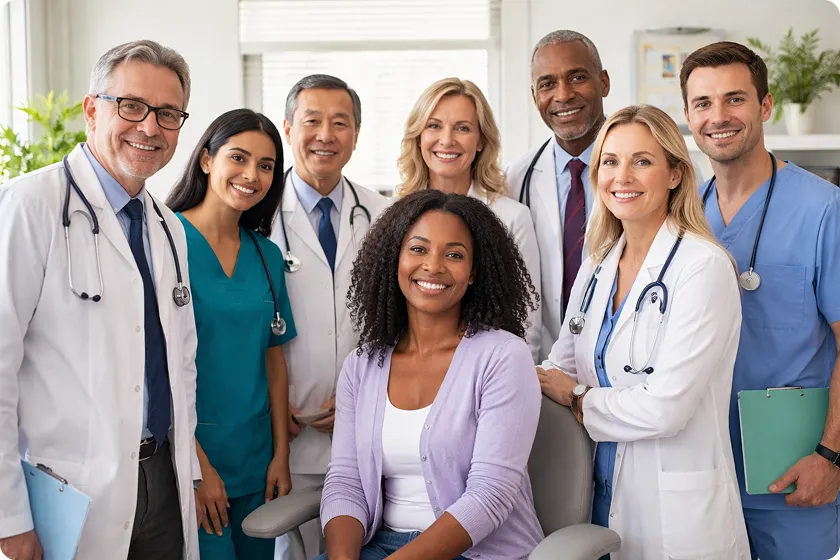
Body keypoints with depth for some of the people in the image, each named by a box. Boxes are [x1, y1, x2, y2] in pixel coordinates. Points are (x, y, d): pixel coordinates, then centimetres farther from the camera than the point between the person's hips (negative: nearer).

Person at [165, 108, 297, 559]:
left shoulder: (267, 254, 7)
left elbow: (273, 360, 10)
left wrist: (281, 455, 5)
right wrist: (196, 465, -15)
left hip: (256, 460, 5)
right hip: (186, 455, -5)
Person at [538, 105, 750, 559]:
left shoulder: (704, 267, -15)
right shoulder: (596, 269, 8)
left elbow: (664, 409, -21)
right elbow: (561, 369, 10)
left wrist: (576, 398, -8)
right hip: (603, 500, 6)